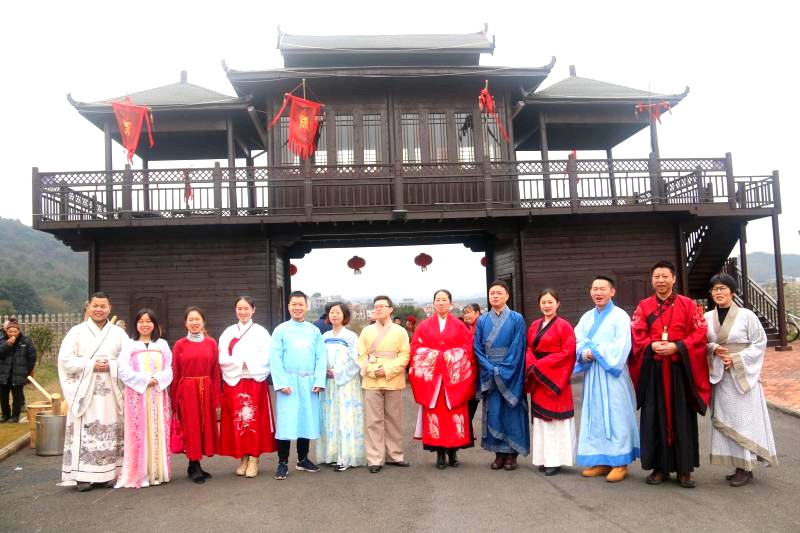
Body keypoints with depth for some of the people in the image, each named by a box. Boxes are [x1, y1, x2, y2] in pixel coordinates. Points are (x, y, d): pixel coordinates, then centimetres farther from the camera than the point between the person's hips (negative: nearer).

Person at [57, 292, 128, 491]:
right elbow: (65, 359, -2)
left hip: (110, 391, 2)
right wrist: (91, 365, -12)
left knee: (110, 432, 3)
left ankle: (109, 473, 11)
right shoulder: (77, 331, 4)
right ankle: (83, 475, 2)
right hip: (84, 390, -2)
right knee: (85, 432, -4)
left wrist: (111, 365, -12)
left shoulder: (118, 333, 8)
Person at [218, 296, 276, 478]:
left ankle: (254, 459, 5)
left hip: (255, 382, -2)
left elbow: (265, 358, -5)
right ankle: (243, 458, 14)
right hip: (233, 382, 2)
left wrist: (247, 363, -13)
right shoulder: (228, 332, 9)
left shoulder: (261, 332, 3)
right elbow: (222, 358, 1)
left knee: (255, 421, -2)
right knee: (236, 422, 3)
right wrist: (239, 363, -12)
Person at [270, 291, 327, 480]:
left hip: (309, 382, 3)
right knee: (286, 422, -4)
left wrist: (319, 381, -5)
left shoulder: (315, 331, 8)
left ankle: (303, 459, 24)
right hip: (289, 381, -3)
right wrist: (281, 383, -13)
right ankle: (283, 463, 7)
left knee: (307, 420, 9)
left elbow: (321, 357, 4)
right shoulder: (280, 330, 2)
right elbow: (275, 359, -4)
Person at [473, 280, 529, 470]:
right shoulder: (482, 321, 7)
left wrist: (504, 370, -12)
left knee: (511, 412, 1)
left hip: (511, 375, -2)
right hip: (489, 374, 2)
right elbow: (477, 348, 3)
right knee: (493, 412, 3)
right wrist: (491, 369, -9)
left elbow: (518, 347, -6)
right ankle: (499, 453, 12)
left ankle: (512, 454, 10)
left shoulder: (517, 319, -1)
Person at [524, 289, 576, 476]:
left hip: (555, 378, -6)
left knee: (555, 418, -2)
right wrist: (532, 365, -10)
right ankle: (544, 458, 16)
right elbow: (528, 348, 11)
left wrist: (541, 365, -16)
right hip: (537, 378, 6)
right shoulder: (534, 326, 11)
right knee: (540, 418, 8)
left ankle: (556, 460, 5)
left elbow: (567, 352, -13)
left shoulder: (564, 326, -6)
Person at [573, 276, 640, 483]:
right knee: (594, 416, 7)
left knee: (615, 416, -3)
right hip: (592, 375, 6)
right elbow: (577, 342, 8)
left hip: (612, 374, -5)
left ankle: (620, 463, 3)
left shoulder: (620, 316, -3)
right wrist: (584, 354, -12)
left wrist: (595, 352, -12)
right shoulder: (587, 317, 14)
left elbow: (621, 346, -13)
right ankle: (599, 460, 14)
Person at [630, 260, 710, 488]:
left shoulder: (687, 304, 3)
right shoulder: (643, 306, 7)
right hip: (653, 370, 1)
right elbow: (637, 335, 3)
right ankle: (660, 467, 14)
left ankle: (685, 469, 13)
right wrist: (652, 345, -15)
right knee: (655, 418, 4)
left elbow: (700, 332, -4)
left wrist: (676, 346, -15)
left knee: (682, 418, 3)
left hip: (680, 369, -1)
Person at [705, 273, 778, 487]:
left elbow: (760, 343, -4)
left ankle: (746, 469, 8)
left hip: (742, 375, -4)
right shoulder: (707, 317, 4)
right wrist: (713, 349, -10)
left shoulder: (746, 315, -7)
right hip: (720, 377, 4)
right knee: (724, 420, 6)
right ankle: (738, 466, 17)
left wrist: (736, 359, -14)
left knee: (743, 419, 0)